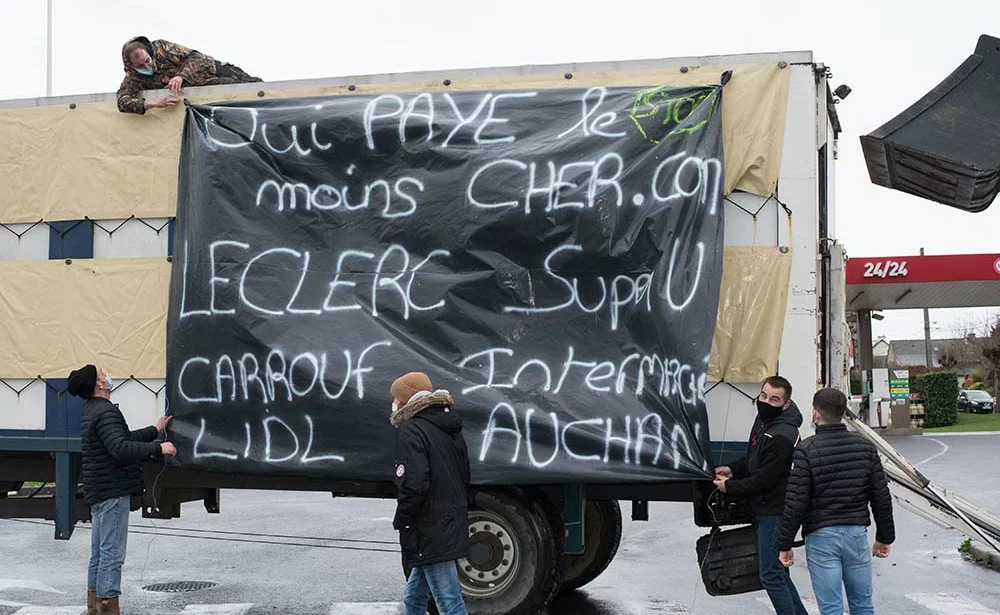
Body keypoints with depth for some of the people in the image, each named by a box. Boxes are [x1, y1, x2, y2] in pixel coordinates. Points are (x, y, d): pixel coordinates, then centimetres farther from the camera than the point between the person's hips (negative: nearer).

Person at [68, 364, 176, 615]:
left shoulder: (92, 411, 16)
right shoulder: (106, 412, -17)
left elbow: (123, 438, 25)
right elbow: (121, 449, -29)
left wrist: (156, 430, 30)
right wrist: (159, 448, -23)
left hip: (99, 491, 11)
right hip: (113, 492, -11)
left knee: (99, 554, 15)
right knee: (112, 554, -7)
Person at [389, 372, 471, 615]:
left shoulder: (411, 430, -12)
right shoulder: (450, 429, 16)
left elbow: (413, 485, -23)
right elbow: (464, 479, 21)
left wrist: (400, 522, -9)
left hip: (430, 535, -9)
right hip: (453, 528, 9)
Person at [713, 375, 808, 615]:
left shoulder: (782, 436, -24)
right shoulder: (764, 419, 7)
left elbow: (765, 478, -21)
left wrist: (730, 486, -10)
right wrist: (733, 469, 7)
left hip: (774, 512, -10)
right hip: (764, 508, 10)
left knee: (771, 575, -5)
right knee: (777, 571, 19)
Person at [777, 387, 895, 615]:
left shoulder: (806, 450, -11)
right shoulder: (865, 447, 3)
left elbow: (795, 503, -12)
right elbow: (882, 498, 6)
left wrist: (784, 545, -3)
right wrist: (884, 538, 17)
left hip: (821, 536, -4)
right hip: (857, 533, 4)